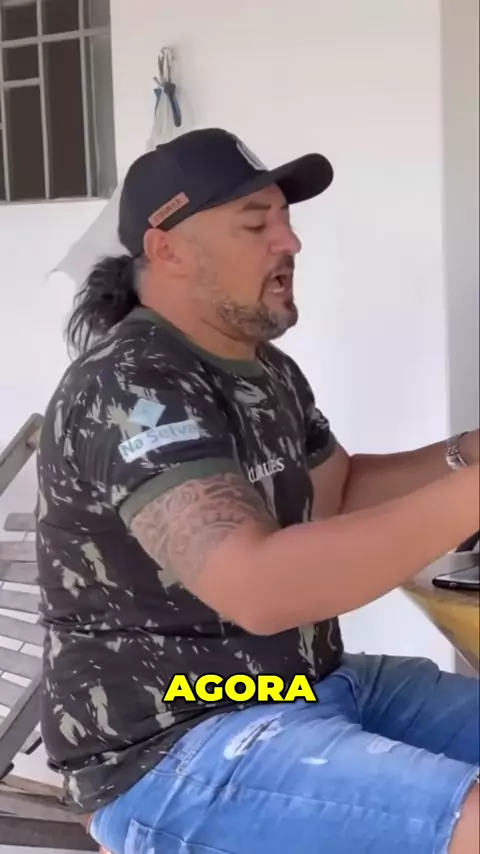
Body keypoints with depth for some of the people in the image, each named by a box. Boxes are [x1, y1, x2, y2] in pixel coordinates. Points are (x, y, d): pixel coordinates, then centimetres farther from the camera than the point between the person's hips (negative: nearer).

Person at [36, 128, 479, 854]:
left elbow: (339, 493, 20)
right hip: (177, 749, -9)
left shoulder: (265, 370, 10)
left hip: (310, 687, 10)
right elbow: (260, 587, -33)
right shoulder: (127, 392, -21)